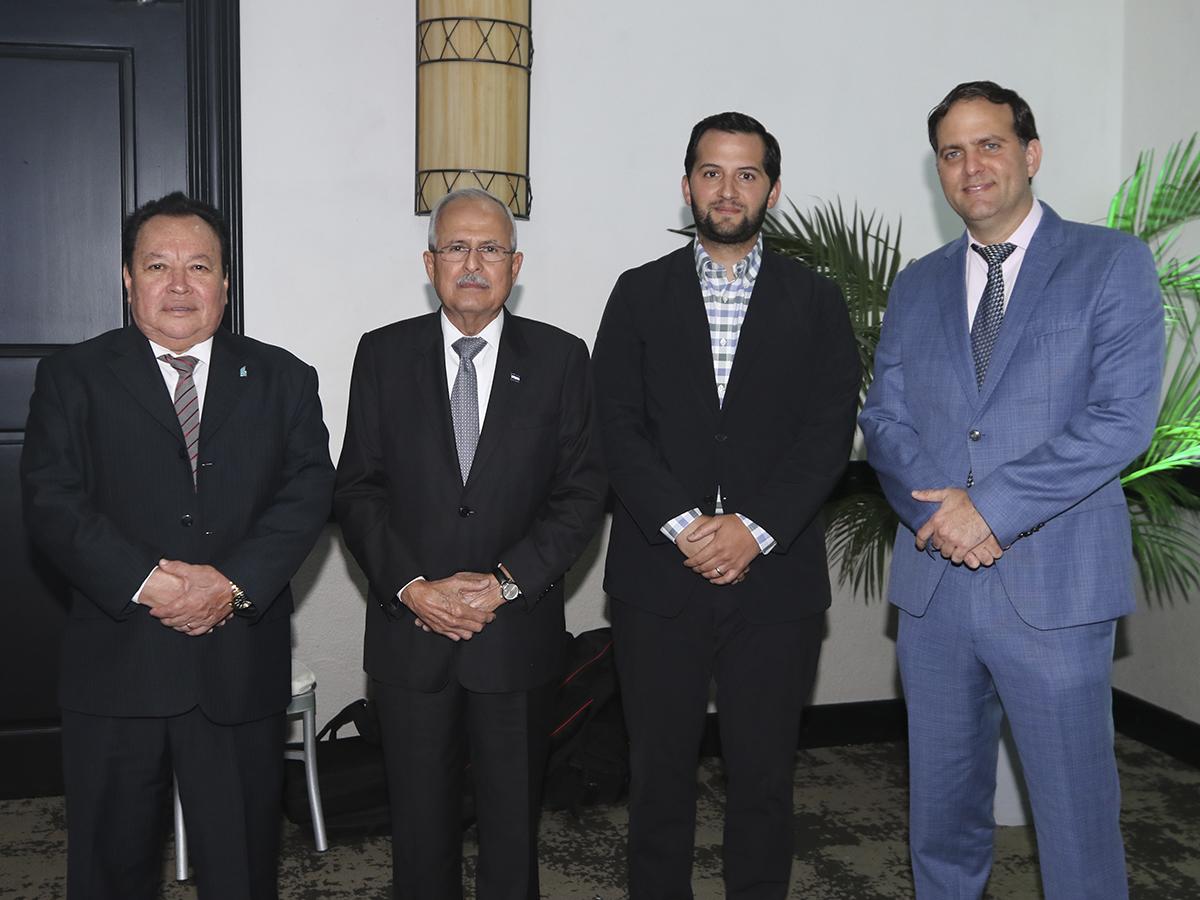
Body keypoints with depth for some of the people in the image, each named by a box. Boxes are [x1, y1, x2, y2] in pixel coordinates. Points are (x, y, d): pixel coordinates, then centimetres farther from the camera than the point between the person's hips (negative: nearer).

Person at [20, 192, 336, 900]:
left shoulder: (283, 379, 7)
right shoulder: (74, 377, 4)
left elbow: (308, 493, -3)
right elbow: (53, 501, -6)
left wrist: (234, 581, -17)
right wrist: (144, 582, -18)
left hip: (241, 663, 1)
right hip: (115, 665, 0)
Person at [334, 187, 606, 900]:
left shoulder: (561, 358, 1)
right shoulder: (384, 355, 3)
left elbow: (583, 491, -4)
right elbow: (357, 489, 0)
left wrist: (507, 581, -14)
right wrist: (413, 587, -13)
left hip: (519, 632, 0)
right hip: (410, 628, 1)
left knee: (515, 811, 13)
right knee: (420, 814, 13)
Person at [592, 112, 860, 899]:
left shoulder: (816, 301, 7)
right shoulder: (640, 294, 7)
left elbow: (829, 433, -1)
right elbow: (619, 426, -1)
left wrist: (755, 529, -13)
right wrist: (685, 524, -14)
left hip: (775, 576, 0)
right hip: (660, 576, 0)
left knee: (766, 772, 9)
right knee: (661, 769, 9)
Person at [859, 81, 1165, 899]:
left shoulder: (1112, 263, -1)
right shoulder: (916, 287, 13)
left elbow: (1124, 417, -11)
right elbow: (885, 419, 9)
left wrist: (992, 508, -16)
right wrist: (940, 512, -9)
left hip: (1053, 586, -4)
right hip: (933, 583, 4)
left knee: (1075, 812, 4)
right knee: (941, 806, 16)